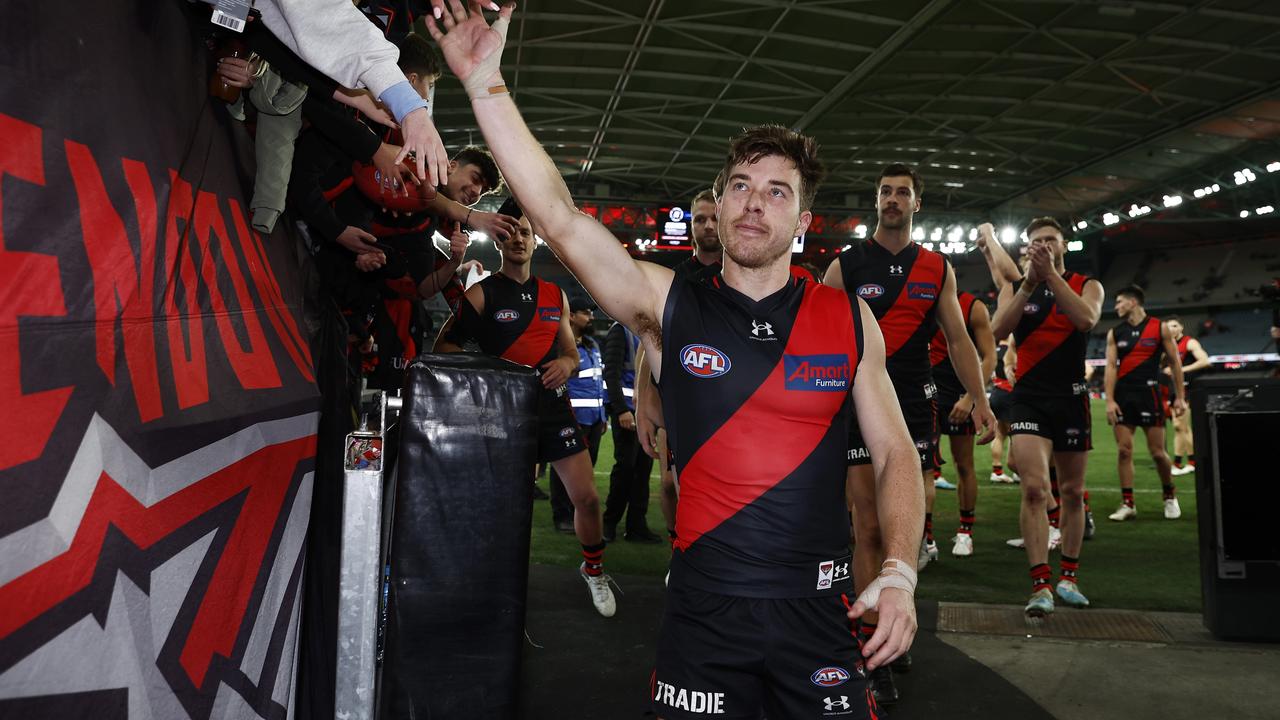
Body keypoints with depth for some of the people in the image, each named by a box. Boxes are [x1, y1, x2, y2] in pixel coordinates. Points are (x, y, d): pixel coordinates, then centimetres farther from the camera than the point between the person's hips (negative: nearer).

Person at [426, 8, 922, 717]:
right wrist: (485, 83, -21)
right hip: (703, 607, -1)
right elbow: (561, 220, -15)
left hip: (818, 608, 1)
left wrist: (898, 572, -7)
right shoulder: (669, 305, -3)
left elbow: (894, 453, 5)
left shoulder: (850, 319, 1)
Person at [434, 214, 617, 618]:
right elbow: (445, 347, -6)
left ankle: (593, 570, 25)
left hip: (554, 407, 4)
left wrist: (567, 363, -4)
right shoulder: (482, 294, -1)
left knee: (587, 497, 0)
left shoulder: (554, 295, 13)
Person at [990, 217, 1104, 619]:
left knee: (1072, 492, 10)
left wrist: (1051, 273, -23)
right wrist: (1030, 282, -20)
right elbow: (999, 329, -13)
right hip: (1029, 397, -1)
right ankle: (1040, 586, -15)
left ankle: (1068, 578, 25)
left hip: (1071, 398, 1)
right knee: (1034, 488, -16)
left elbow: (1086, 319, -19)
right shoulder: (1016, 288, 7)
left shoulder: (1087, 285, 5)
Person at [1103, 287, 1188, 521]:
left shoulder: (1159, 328, 1)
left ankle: (1170, 497, 23)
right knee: (1123, 450, -1)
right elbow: (1111, 367, 2)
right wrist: (1109, 400, -7)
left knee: (1157, 451, 0)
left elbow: (1175, 363, 4)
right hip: (1122, 396, 2)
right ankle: (1127, 504, 6)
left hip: (1148, 394, -2)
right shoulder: (1115, 333, 7)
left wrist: (1180, 397, -1)